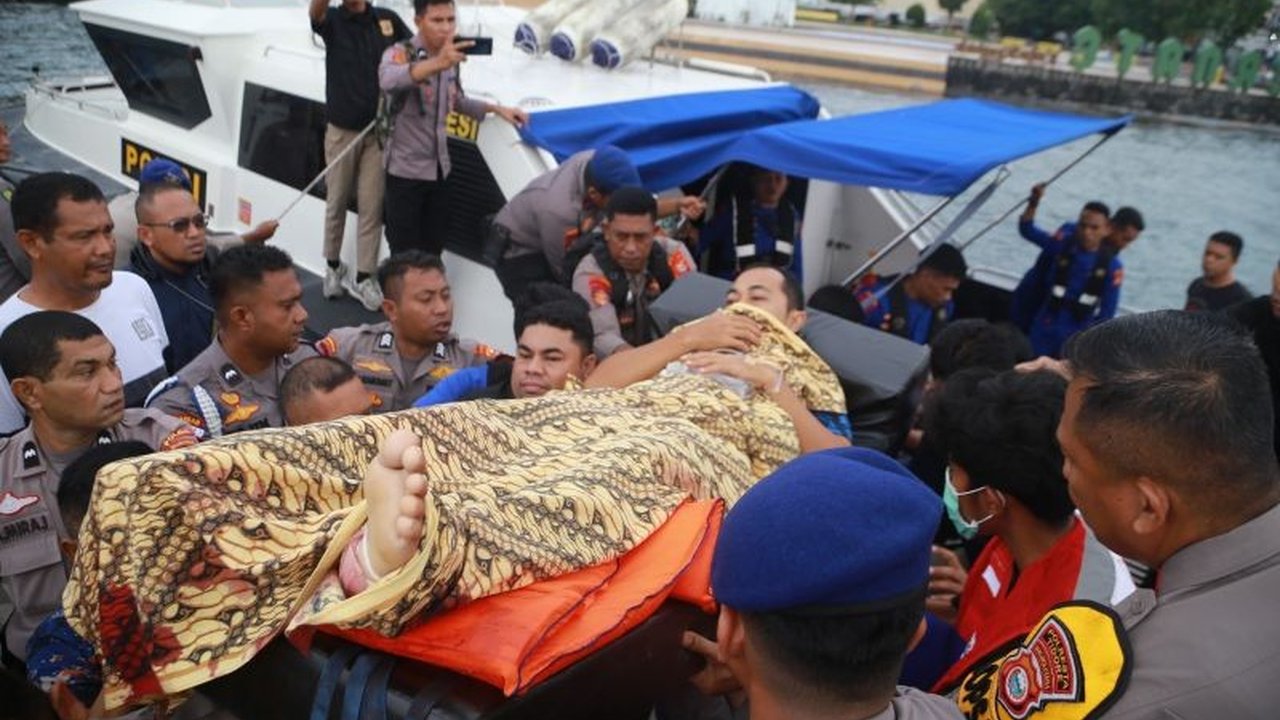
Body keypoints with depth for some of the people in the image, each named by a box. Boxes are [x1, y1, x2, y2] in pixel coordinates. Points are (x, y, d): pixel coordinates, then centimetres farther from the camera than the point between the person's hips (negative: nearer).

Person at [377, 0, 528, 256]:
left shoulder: (451, 57, 4)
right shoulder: (400, 53, -17)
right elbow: (387, 81, -42)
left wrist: (496, 109, 6)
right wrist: (436, 64, -58)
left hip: (439, 168, 6)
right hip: (406, 170, -6)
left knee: (433, 250, 13)